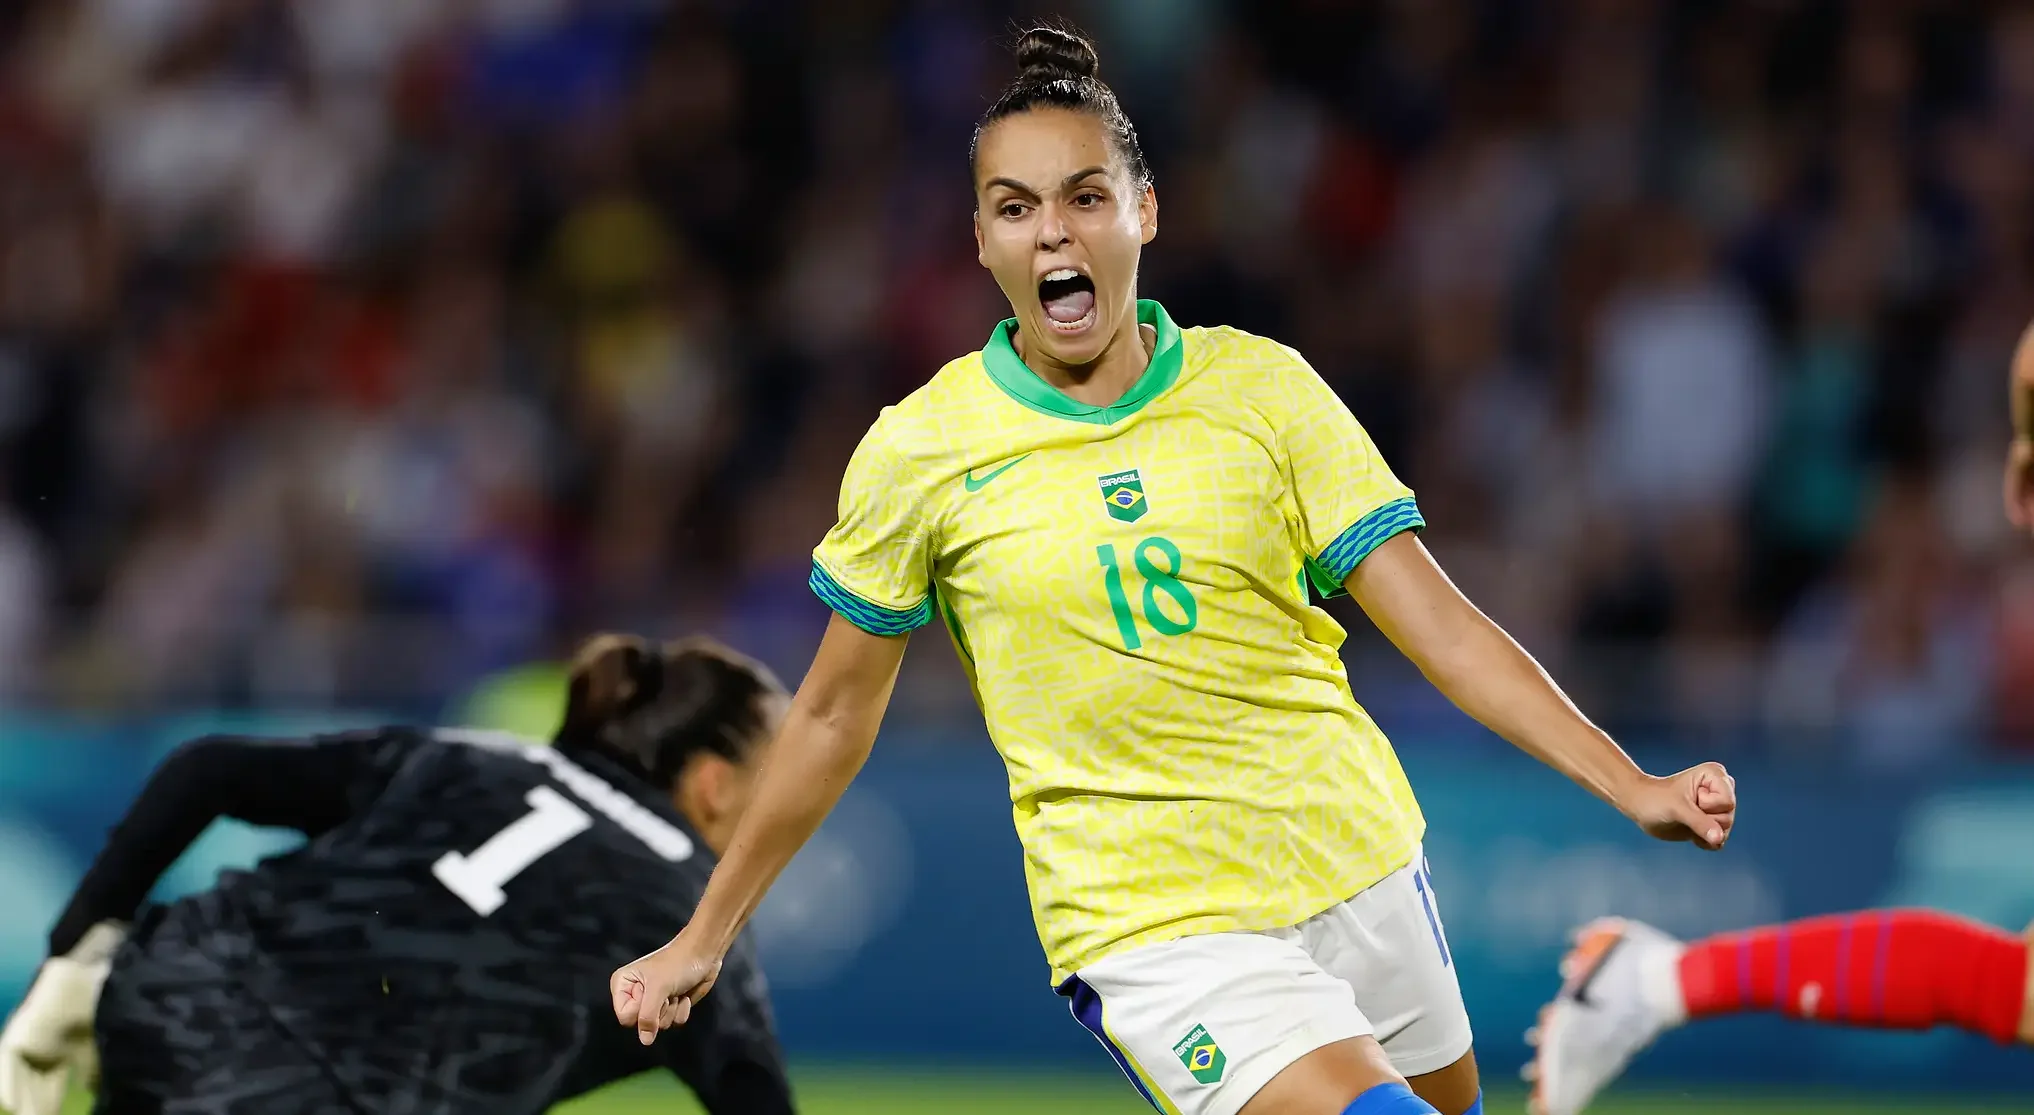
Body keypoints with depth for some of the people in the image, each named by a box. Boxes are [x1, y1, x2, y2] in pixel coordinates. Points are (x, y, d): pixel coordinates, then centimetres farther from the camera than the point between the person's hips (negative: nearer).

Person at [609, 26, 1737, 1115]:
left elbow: (1438, 625, -3)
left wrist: (1630, 786, -14)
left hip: (1361, 870, 4)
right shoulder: (916, 454, -3)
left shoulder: (1263, 386, 0)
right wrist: (703, 937, 13)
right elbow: (834, 713, 9)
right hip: (1148, 918, -4)